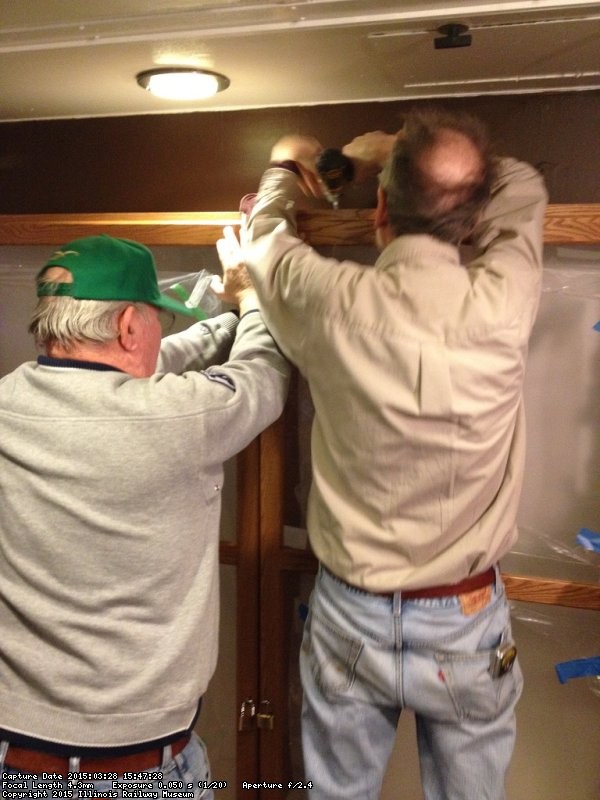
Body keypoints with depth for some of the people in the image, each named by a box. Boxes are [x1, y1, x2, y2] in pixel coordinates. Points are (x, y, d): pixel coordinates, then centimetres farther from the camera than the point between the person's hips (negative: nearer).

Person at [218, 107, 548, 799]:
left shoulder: (334, 303, -19)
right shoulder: (502, 305, -18)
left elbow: (263, 236, 6)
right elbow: (524, 188, 5)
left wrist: (285, 168, 27)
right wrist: (399, 154, 14)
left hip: (349, 618, 0)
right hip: (465, 621, 1)